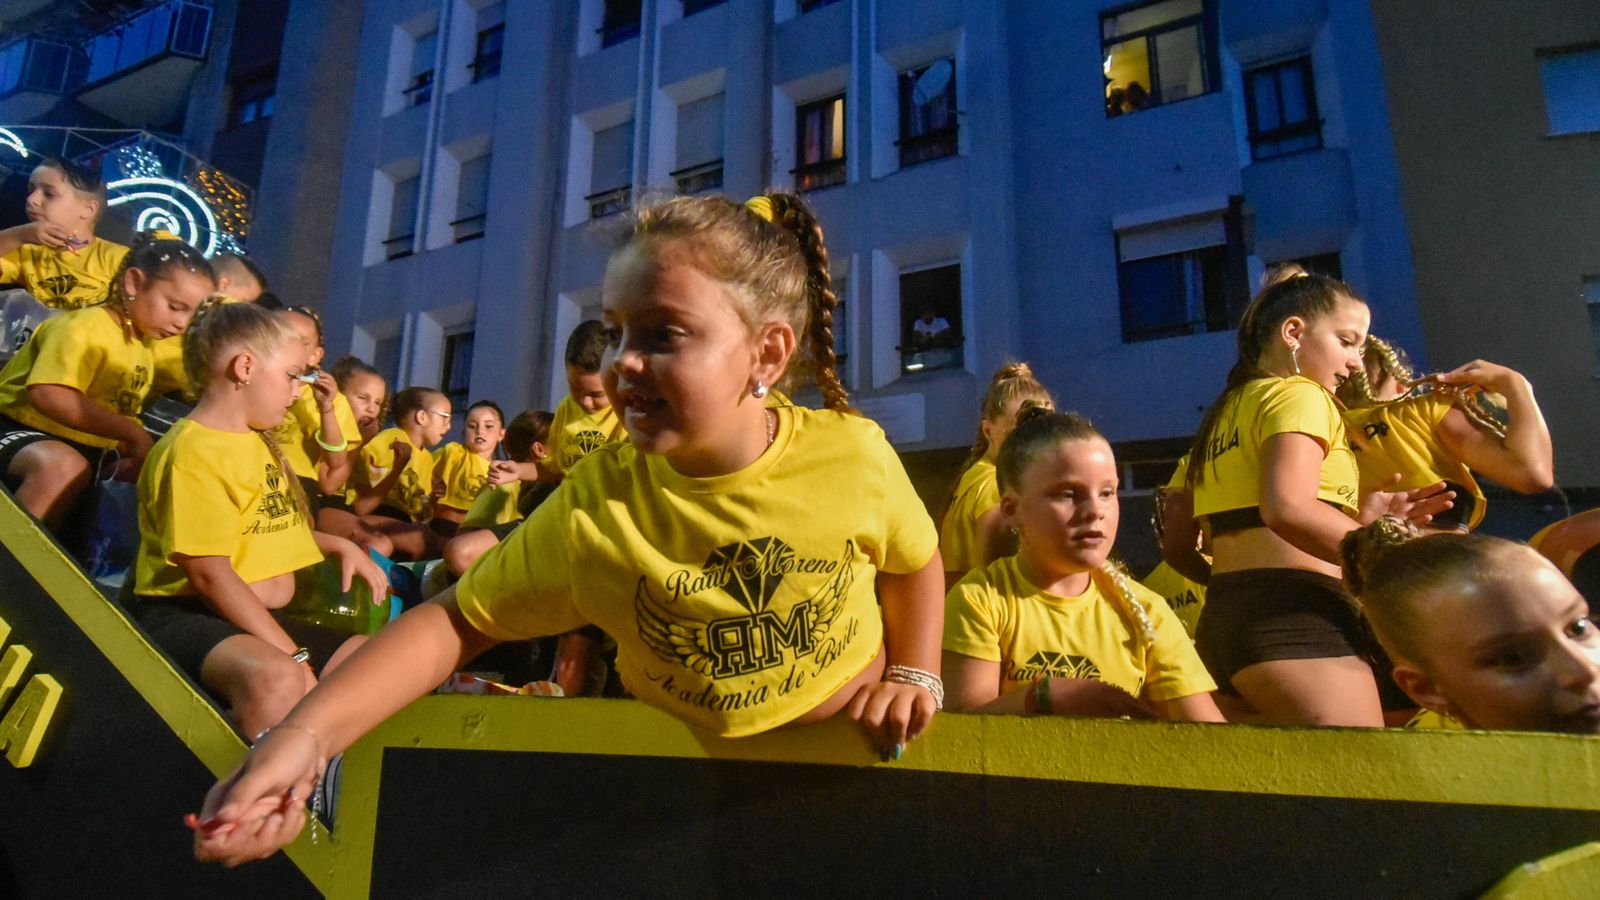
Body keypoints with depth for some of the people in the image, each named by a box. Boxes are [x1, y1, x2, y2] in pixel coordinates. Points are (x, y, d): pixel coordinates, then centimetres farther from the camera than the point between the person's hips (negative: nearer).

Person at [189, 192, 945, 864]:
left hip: (849, 753, 1)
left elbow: (916, 561, 1)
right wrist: (305, 736, -27)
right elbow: (460, 620, -15)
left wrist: (913, 677, -8)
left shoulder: (853, 455, -21)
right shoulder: (595, 504, -22)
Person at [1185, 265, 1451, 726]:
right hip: (1293, 617, -9)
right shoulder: (1297, 394, -1)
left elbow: (1253, 535, 13)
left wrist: (1360, 519, 15)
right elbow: (1288, 510, -20)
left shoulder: (1227, 411, 23)